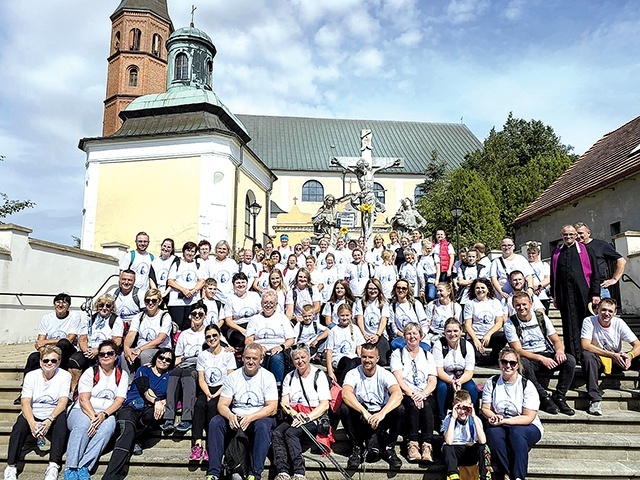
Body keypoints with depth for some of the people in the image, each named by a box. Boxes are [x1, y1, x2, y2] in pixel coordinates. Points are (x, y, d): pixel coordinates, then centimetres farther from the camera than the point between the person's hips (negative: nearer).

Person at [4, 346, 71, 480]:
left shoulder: (65, 376, -1)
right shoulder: (31, 376, 2)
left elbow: (63, 402, -12)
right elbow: (25, 402, -10)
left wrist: (49, 421, -30)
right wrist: (32, 423, -29)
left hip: (53, 415, -1)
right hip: (33, 416, 1)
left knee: (62, 418, -33)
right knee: (21, 421, -31)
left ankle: (53, 466, -36)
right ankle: (11, 466, -28)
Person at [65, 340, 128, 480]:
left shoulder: (122, 375, 12)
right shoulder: (90, 372, 7)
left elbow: (119, 400, 1)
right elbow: (84, 399, -5)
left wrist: (104, 415, -18)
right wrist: (93, 417, -22)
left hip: (107, 414, 1)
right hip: (83, 412, -1)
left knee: (109, 424, -33)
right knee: (83, 424, -35)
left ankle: (84, 467, -38)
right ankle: (70, 469, -34)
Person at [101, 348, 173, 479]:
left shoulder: (169, 376, 22)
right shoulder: (144, 370, 12)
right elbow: (144, 388, -5)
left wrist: (163, 403, -8)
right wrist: (156, 401, -23)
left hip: (149, 410, 2)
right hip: (130, 407, -2)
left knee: (153, 413, -35)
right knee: (128, 429, -33)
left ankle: (130, 440, -17)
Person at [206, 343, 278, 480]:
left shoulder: (268, 377, -2)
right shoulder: (232, 377, 4)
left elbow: (272, 408, -9)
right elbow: (222, 405, 0)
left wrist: (250, 417, -23)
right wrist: (230, 416, -23)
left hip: (260, 417, -3)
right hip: (235, 417, 3)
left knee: (263, 425, -35)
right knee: (215, 422, -23)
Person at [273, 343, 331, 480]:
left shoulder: (319, 375, 3)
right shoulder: (289, 377, 17)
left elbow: (324, 405, -5)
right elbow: (284, 402, 8)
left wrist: (307, 417, -17)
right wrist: (295, 414, -13)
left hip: (314, 419, -4)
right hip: (293, 416, 5)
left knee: (291, 433, -30)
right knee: (277, 433, -25)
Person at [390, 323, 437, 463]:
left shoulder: (428, 356, 19)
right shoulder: (397, 354, 12)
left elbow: (433, 381, 6)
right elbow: (398, 379, -2)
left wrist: (423, 394, -15)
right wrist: (412, 394, -18)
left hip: (425, 396, 2)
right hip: (405, 396, -2)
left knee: (426, 406, -31)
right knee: (413, 405, -33)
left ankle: (427, 446, -39)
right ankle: (412, 444, -36)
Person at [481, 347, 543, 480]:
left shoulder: (527, 386, -7)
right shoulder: (492, 382, 2)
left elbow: (528, 418, -12)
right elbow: (485, 408, 4)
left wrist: (504, 421, -22)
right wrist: (494, 417, -20)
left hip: (527, 427, -2)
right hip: (500, 425, 2)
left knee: (516, 432, -36)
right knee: (493, 432, -31)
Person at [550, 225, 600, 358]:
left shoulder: (585, 250, 9)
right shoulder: (556, 253, 16)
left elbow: (594, 274, 5)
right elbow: (553, 276, 17)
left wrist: (595, 293, -4)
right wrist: (554, 296, 11)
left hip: (583, 293, -2)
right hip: (564, 296, 2)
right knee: (569, 326, 2)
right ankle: (572, 356, 5)